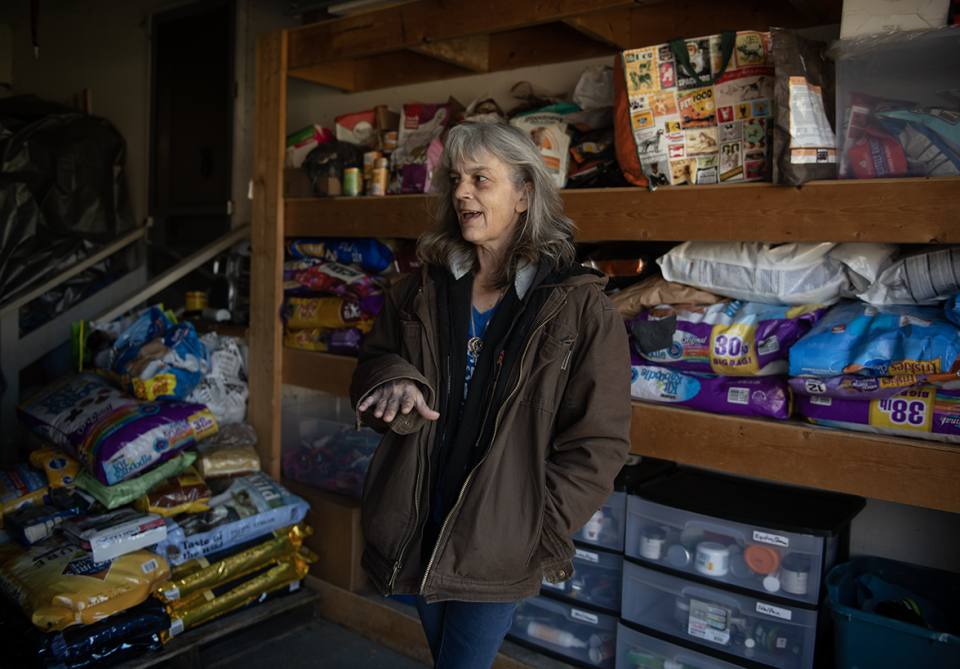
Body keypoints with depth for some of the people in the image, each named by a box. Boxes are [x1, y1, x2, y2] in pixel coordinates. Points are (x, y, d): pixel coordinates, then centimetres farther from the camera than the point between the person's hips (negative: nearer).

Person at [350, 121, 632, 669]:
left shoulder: (580, 307, -12)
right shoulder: (424, 290, 2)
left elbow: (598, 442, -10)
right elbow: (374, 362, 12)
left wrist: (539, 535, -13)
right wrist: (395, 383, -13)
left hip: (499, 544, -5)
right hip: (420, 526, 5)